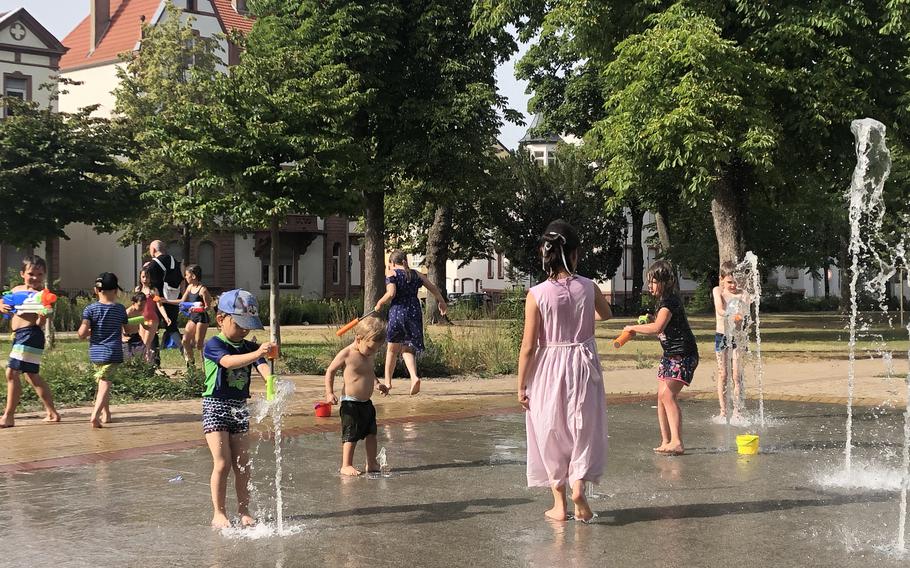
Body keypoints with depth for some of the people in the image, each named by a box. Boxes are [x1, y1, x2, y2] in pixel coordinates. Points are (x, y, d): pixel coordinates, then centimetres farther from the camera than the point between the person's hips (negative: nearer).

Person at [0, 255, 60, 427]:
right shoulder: (16, 290, 14)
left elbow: (40, 322, -16)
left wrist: (43, 316, -37)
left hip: (30, 334, -9)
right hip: (20, 335, 9)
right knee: (32, 375, 18)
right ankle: (52, 412, 27)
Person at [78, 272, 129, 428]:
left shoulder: (90, 309, -2)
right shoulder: (121, 309, 1)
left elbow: (82, 333, -11)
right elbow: (127, 331, 14)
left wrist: (89, 332, 11)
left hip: (95, 353, 2)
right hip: (113, 353, -2)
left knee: (102, 381, 20)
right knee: (105, 383, -8)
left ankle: (106, 413, 31)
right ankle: (95, 414, -26)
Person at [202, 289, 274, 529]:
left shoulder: (249, 347, 7)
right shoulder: (213, 345, -11)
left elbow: (262, 366, -10)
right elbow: (229, 362, -31)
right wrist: (256, 353, -46)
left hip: (239, 409, 6)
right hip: (216, 407, -6)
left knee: (242, 464, 7)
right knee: (222, 463, -8)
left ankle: (244, 511, 17)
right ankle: (219, 513, 2)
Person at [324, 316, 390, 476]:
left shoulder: (370, 355, 7)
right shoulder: (346, 354, -14)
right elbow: (330, 371, -6)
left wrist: (377, 384, 11)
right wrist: (329, 393, -13)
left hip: (366, 403, 8)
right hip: (350, 403, -7)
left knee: (371, 433, 11)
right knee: (351, 435, -6)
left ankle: (371, 464, 23)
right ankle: (346, 466, 3)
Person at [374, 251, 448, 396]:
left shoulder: (391, 274, 0)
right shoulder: (416, 274, 13)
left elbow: (391, 293, -14)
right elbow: (434, 288, 14)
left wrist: (379, 304, 2)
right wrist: (441, 301, 30)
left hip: (398, 312, -3)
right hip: (415, 313, 4)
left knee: (392, 348, 13)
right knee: (407, 348, 11)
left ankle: (387, 382, 20)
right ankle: (414, 377, -14)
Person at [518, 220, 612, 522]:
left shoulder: (536, 295, -12)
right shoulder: (588, 287, -5)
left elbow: (528, 346, -10)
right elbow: (606, 314, 18)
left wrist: (521, 385, 0)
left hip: (548, 369, -1)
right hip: (583, 365, 1)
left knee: (552, 435, 12)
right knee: (584, 430, 14)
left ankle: (559, 503, 19)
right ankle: (578, 485, -6)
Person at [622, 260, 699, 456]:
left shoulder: (670, 302, -18)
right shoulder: (664, 301, 13)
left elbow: (656, 328, -33)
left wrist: (633, 328, -20)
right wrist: (644, 324, 8)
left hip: (683, 355, -10)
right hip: (670, 354, 10)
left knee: (668, 394, -20)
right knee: (662, 396, 7)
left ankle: (677, 442, -22)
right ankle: (666, 441, 12)